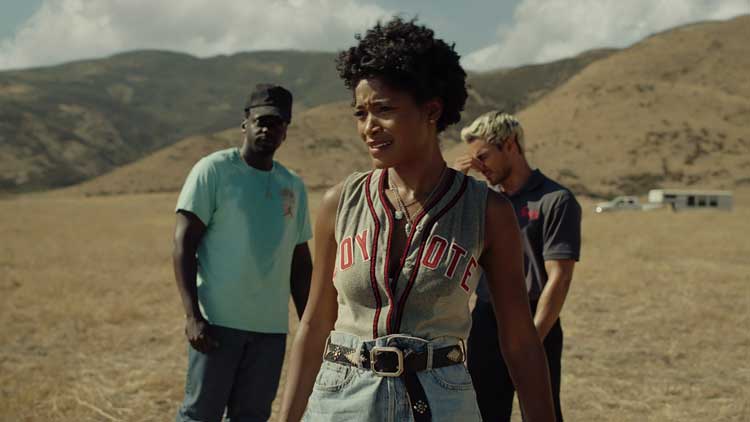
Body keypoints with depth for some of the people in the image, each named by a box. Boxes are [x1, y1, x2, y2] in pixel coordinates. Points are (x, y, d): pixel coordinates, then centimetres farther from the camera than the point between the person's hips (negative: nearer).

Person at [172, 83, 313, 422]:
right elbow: (183, 244, -8)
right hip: (219, 320, -5)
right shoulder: (214, 170, -3)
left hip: (272, 326, 5)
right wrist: (192, 315, -16)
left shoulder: (293, 186, 12)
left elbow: (300, 264, 17)